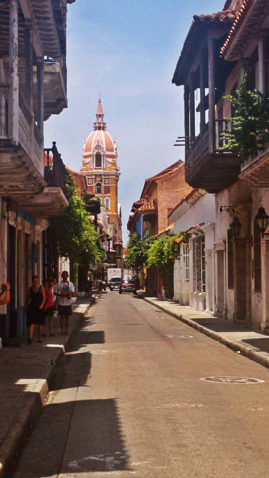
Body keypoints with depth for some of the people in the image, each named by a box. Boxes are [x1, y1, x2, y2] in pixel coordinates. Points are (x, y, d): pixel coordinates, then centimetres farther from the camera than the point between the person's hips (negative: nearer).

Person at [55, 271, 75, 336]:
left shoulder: (71, 284, 4)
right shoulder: (59, 284, 1)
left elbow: (73, 293, -1)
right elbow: (56, 293, 4)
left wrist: (67, 293, -19)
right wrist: (61, 295, -15)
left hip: (68, 303, 1)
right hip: (61, 303, -1)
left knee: (67, 317, 6)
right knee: (62, 317, 2)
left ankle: (67, 330, 13)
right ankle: (62, 331, 9)